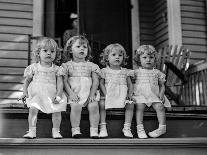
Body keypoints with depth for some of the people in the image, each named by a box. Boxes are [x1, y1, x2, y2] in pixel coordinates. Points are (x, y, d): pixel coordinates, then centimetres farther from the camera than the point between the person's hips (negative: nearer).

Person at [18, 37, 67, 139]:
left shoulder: (56, 69, 3)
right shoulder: (34, 67, 4)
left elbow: (60, 83, -1)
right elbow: (27, 81, 11)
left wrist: (58, 95, -13)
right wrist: (24, 92, 0)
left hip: (52, 95, 0)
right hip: (36, 94, 0)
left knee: (57, 111, -9)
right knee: (33, 109, -14)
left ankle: (56, 131, 7)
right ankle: (32, 131, -4)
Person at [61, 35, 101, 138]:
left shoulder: (91, 66, 12)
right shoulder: (67, 65, 8)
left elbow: (95, 81, 6)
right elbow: (65, 81, 1)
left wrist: (92, 93, -7)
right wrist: (71, 93, -12)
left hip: (89, 92, 2)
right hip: (74, 93, -1)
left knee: (94, 106, -23)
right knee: (75, 106, -27)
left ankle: (94, 130, -15)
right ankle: (75, 130, -16)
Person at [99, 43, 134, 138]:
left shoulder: (125, 72, 15)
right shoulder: (105, 71, 9)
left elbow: (130, 84, 14)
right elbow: (101, 83, 1)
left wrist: (130, 94, -4)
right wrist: (105, 94, -14)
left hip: (122, 95, 2)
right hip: (108, 95, -2)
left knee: (130, 104, -26)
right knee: (102, 103, -31)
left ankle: (127, 128, -22)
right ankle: (103, 127, -26)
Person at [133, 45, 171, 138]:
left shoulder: (157, 73, 13)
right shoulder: (136, 72, 9)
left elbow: (162, 85, 15)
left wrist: (161, 95, -2)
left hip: (154, 95, 2)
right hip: (140, 95, -1)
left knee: (160, 106, -24)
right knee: (139, 106, -28)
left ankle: (162, 127, -23)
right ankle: (140, 128, -31)